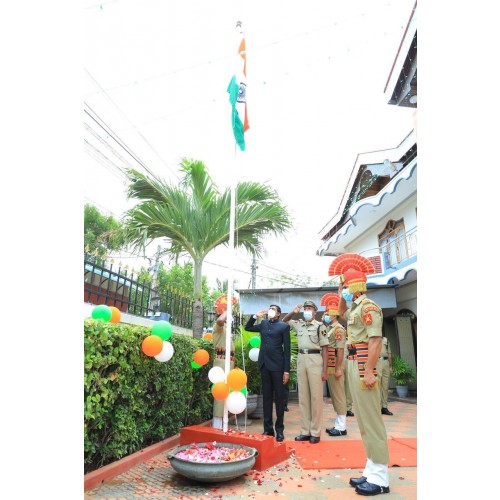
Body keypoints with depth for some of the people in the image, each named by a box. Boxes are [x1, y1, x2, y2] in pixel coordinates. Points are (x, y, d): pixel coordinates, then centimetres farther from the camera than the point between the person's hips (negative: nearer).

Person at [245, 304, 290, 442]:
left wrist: (287, 370, -9)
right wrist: (255, 316, 6)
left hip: (277, 365, -4)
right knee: (266, 397, 10)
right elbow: (247, 328, 22)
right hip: (264, 364, 5)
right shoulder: (263, 324, 12)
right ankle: (268, 428, 19)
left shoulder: (284, 326, -2)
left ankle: (279, 430, 14)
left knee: (279, 397, 4)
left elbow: (287, 349, -4)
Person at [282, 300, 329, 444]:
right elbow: (284, 321, 25)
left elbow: (325, 349, -4)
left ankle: (315, 432, 10)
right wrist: (293, 312, 6)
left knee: (316, 396, 1)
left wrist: (325, 370, -8)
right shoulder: (298, 324, 10)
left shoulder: (320, 326, -3)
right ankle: (305, 431, 18)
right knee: (303, 396, 9)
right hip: (301, 359, 5)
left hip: (315, 359, -5)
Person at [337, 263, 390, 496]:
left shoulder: (368, 306, -13)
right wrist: (341, 293, 26)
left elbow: (375, 340, -21)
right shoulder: (355, 308, 15)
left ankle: (380, 478, 5)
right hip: (354, 365, 10)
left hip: (363, 366, -10)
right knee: (364, 420, 13)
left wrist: (369, 371, -25)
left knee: (371, 419, -4)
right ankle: (372, 471, 22)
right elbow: (341, 312, 38)